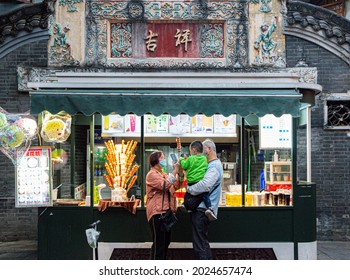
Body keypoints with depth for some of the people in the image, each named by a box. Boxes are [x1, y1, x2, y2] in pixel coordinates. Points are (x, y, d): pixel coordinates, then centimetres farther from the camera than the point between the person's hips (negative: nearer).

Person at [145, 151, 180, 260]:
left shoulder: (164, 175, 19)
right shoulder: (152, 174, -8)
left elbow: (176, 186, 13)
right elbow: (164, 185, -23)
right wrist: (175, 171, -21)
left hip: (166, 211, 9)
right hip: (157, 212, -9)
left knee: (166, 241, 15)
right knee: (159, 243, -6)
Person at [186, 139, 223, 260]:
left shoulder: (214, 166, -15)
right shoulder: (211, 165, 19)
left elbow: (205, 185, -31)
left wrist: (189, 188, -16)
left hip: (202, 210, -11)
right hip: (201, 209, 11)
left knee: (200, 245, -6)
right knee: (203, 242, 20)